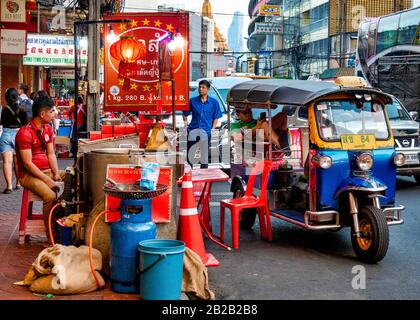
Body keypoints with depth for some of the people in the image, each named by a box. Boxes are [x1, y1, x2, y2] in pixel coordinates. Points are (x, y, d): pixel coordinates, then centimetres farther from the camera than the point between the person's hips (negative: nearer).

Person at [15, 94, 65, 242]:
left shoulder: (48, 128, 9)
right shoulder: (25, 133, -17)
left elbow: (51, 153, 9)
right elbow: (27, 163, -20)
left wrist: (56, 174, -7)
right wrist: (47, 180, -23)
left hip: (47, 170, 8)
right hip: (29, 175, -8)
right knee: (50, 195, -32)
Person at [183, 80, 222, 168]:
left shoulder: (214, 102, 7)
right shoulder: (192, 101, 7)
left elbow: (215, 118, 10)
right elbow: (185, 114, 14)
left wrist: (213, 129, -1)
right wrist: (185, 123, 0)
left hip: (206, 131, 0)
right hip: (193, 130, 1)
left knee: (205, 154, 4)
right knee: (190, 154, 0)